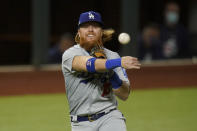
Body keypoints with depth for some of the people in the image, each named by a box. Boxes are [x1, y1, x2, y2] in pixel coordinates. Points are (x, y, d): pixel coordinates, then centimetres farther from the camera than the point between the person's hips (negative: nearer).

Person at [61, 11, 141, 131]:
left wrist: (110, 72, -16)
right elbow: (90, 64, -24)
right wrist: (119, 62, -37)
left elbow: (124, 95, -1)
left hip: (110, 116, 0)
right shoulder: (69, 54, -1)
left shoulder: (112, 56, 6)